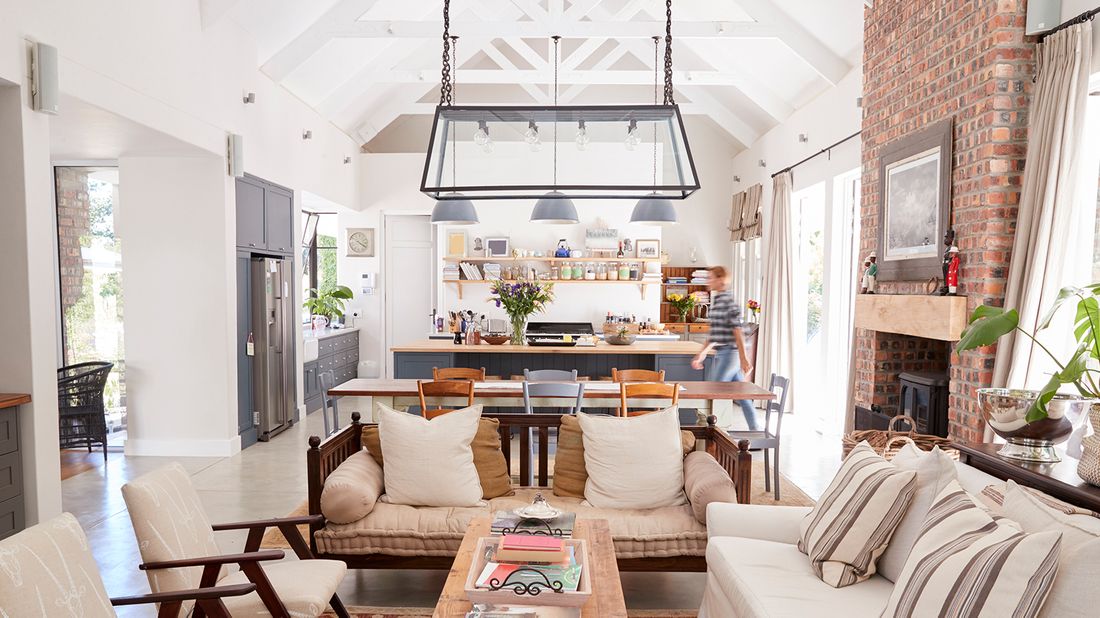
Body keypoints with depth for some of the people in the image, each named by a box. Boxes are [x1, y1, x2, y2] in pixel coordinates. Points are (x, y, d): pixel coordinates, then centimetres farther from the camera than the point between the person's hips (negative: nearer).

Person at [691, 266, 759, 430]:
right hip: (722, 354, 9)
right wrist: (702, 354, 23)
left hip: (729, 354, -9)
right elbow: (714, 332, 21)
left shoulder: (728, 301, -14)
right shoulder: (716, 300, 14)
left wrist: (743, 358, -21)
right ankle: (754, 429, 21)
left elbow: (737, 330, -18)